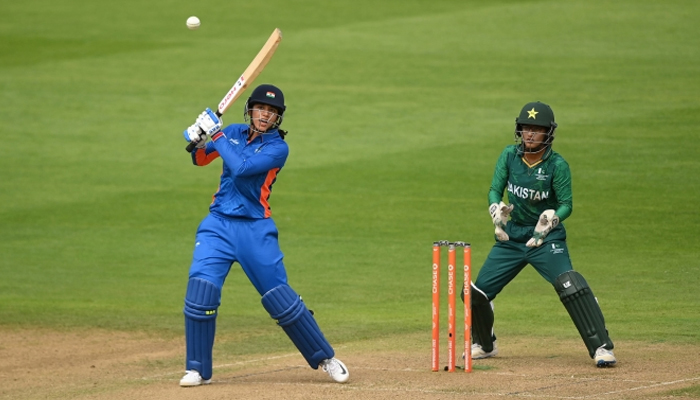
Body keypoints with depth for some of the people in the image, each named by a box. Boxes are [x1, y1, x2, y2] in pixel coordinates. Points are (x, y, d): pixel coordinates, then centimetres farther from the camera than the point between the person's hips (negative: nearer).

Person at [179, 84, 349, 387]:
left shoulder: (278, 148, -8)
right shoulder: (235, 133, 8)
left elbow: (241, 168, -21)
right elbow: (201, 159, 14)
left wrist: (216, 134, -14)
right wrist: (197, 140, -8)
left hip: (255, 229, -3)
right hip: (218, 225, 3)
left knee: (280, 298, -1)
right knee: (200, 290, -13)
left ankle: (325, 358, 15)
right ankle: (197, 369, -1)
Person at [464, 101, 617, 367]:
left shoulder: (557, 165, -13)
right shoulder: (510, 155, -2)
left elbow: (567, 204, -12)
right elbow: (495, 189, 0)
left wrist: (552, 219, -30)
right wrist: (497, 209, -20)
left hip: (546, 237, -5)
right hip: (511, 235, 5)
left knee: (570, 284, -26)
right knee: (476, 292, 4)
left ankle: (601, 348, -20)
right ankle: (484, 345, 32)